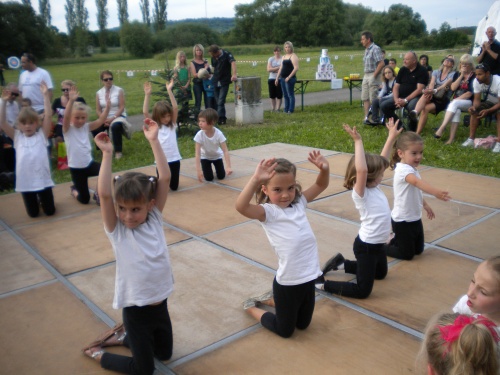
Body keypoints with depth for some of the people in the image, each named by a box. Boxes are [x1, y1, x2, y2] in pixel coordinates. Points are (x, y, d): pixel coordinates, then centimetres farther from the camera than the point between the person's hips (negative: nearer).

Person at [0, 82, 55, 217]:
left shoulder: (42, 135, -1)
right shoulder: (17, 137, 3)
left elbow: (47, 116, -11)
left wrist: (46, 96, -16)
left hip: (43, 179, -1)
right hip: (25, 181, 1)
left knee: (50, 211, 10)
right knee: (33, 213, 13)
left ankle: (41, 199, 40)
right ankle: (37, 200, 44)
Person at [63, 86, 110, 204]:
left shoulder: (86, 127, 2)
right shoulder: (68, 129, -10)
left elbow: (100, 121, -11)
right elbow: (66, 117, -30)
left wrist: (107, 108, -28)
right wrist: (71, 101, -45)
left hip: (89, 163, 4)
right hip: (76, 168, -3)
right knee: (84, 199, 4)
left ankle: (98, 194, 1)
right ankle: (74, 190, 40)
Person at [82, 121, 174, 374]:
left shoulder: (155, 219, -8)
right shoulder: (116, 230, -15)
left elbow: (165, 179, -15)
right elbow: (104, 194, -31)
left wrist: (154, 141, -19)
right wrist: (107, 154, -30)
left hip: (160, 302, 4)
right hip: (136, 308, -4)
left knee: (165, 354, 25)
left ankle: (123, 337, 43)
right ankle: (97, 353, 31)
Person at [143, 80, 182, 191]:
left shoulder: (172, 124, 3)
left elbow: (175, 108, -9)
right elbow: (145, 112, -13)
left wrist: (169, 91, -15)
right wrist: (147, 95, -17)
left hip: (174, 159, 1)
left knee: (174, 187, 10)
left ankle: (169, 179, 43)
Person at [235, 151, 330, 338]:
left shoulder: (299, 202, 2)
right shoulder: (268, 212, -16)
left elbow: (321, 185, 10)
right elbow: (241, 206, -34)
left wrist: (325, 169, -11)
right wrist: (255, 179, -43)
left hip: (308, 277, 6)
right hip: (288, 282, -6)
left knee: (303, 324, 27)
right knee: (285, 331, 16)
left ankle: (271, 300, 46)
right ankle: (251, 307, 37)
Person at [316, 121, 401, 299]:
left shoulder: (373, 188, 0)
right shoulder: (360, 194, -24)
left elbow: (382, 159, 7)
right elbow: (361, 170, -43)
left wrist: (392, 137, 5)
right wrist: (358, 141, -41)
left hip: (378, 243, 9)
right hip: (366, 246, -9)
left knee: (381, 274, 32)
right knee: (362, 291, -3)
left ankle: (341, 263, 35)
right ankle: (321, 282, 5)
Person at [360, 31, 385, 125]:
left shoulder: (375, 49, -11)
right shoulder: (366, 50, 16)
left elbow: (382, 64, -18)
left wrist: (374, 75, -17)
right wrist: (365, 76, 9)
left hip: (373, 76, -9)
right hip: (366, 76, 9)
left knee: (373, 99, -5)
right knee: (365, 98, 7)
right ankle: (366, 117, 11)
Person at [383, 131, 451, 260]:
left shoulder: (411, 169, 5)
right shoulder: (403, 169, -27)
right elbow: (417, 182, -47)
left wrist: (425, 205, 26)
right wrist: (435, 192, -61)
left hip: (415, 218, 9)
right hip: (403, 220, -9)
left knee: (418, 250, 20)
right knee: (407, 254, 4)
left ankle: (395, 240, 37)